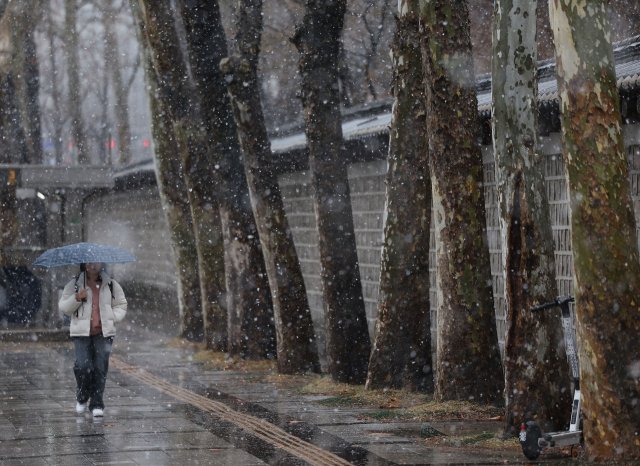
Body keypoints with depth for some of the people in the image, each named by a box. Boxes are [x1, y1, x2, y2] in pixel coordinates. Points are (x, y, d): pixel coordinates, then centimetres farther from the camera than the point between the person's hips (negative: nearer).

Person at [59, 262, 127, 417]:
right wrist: (77, 298, -11)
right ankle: (82, 398, 13)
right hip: (82, 332, -1)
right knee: (83, 366, -13)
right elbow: (63, 307, 7)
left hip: (104, 333, 1)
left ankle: (97, 404, 5)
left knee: (101, 367, -5)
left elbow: (121, 305, 18)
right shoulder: (74, 285, 8)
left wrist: (112, 318, 0)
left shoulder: (111, 285, 12)